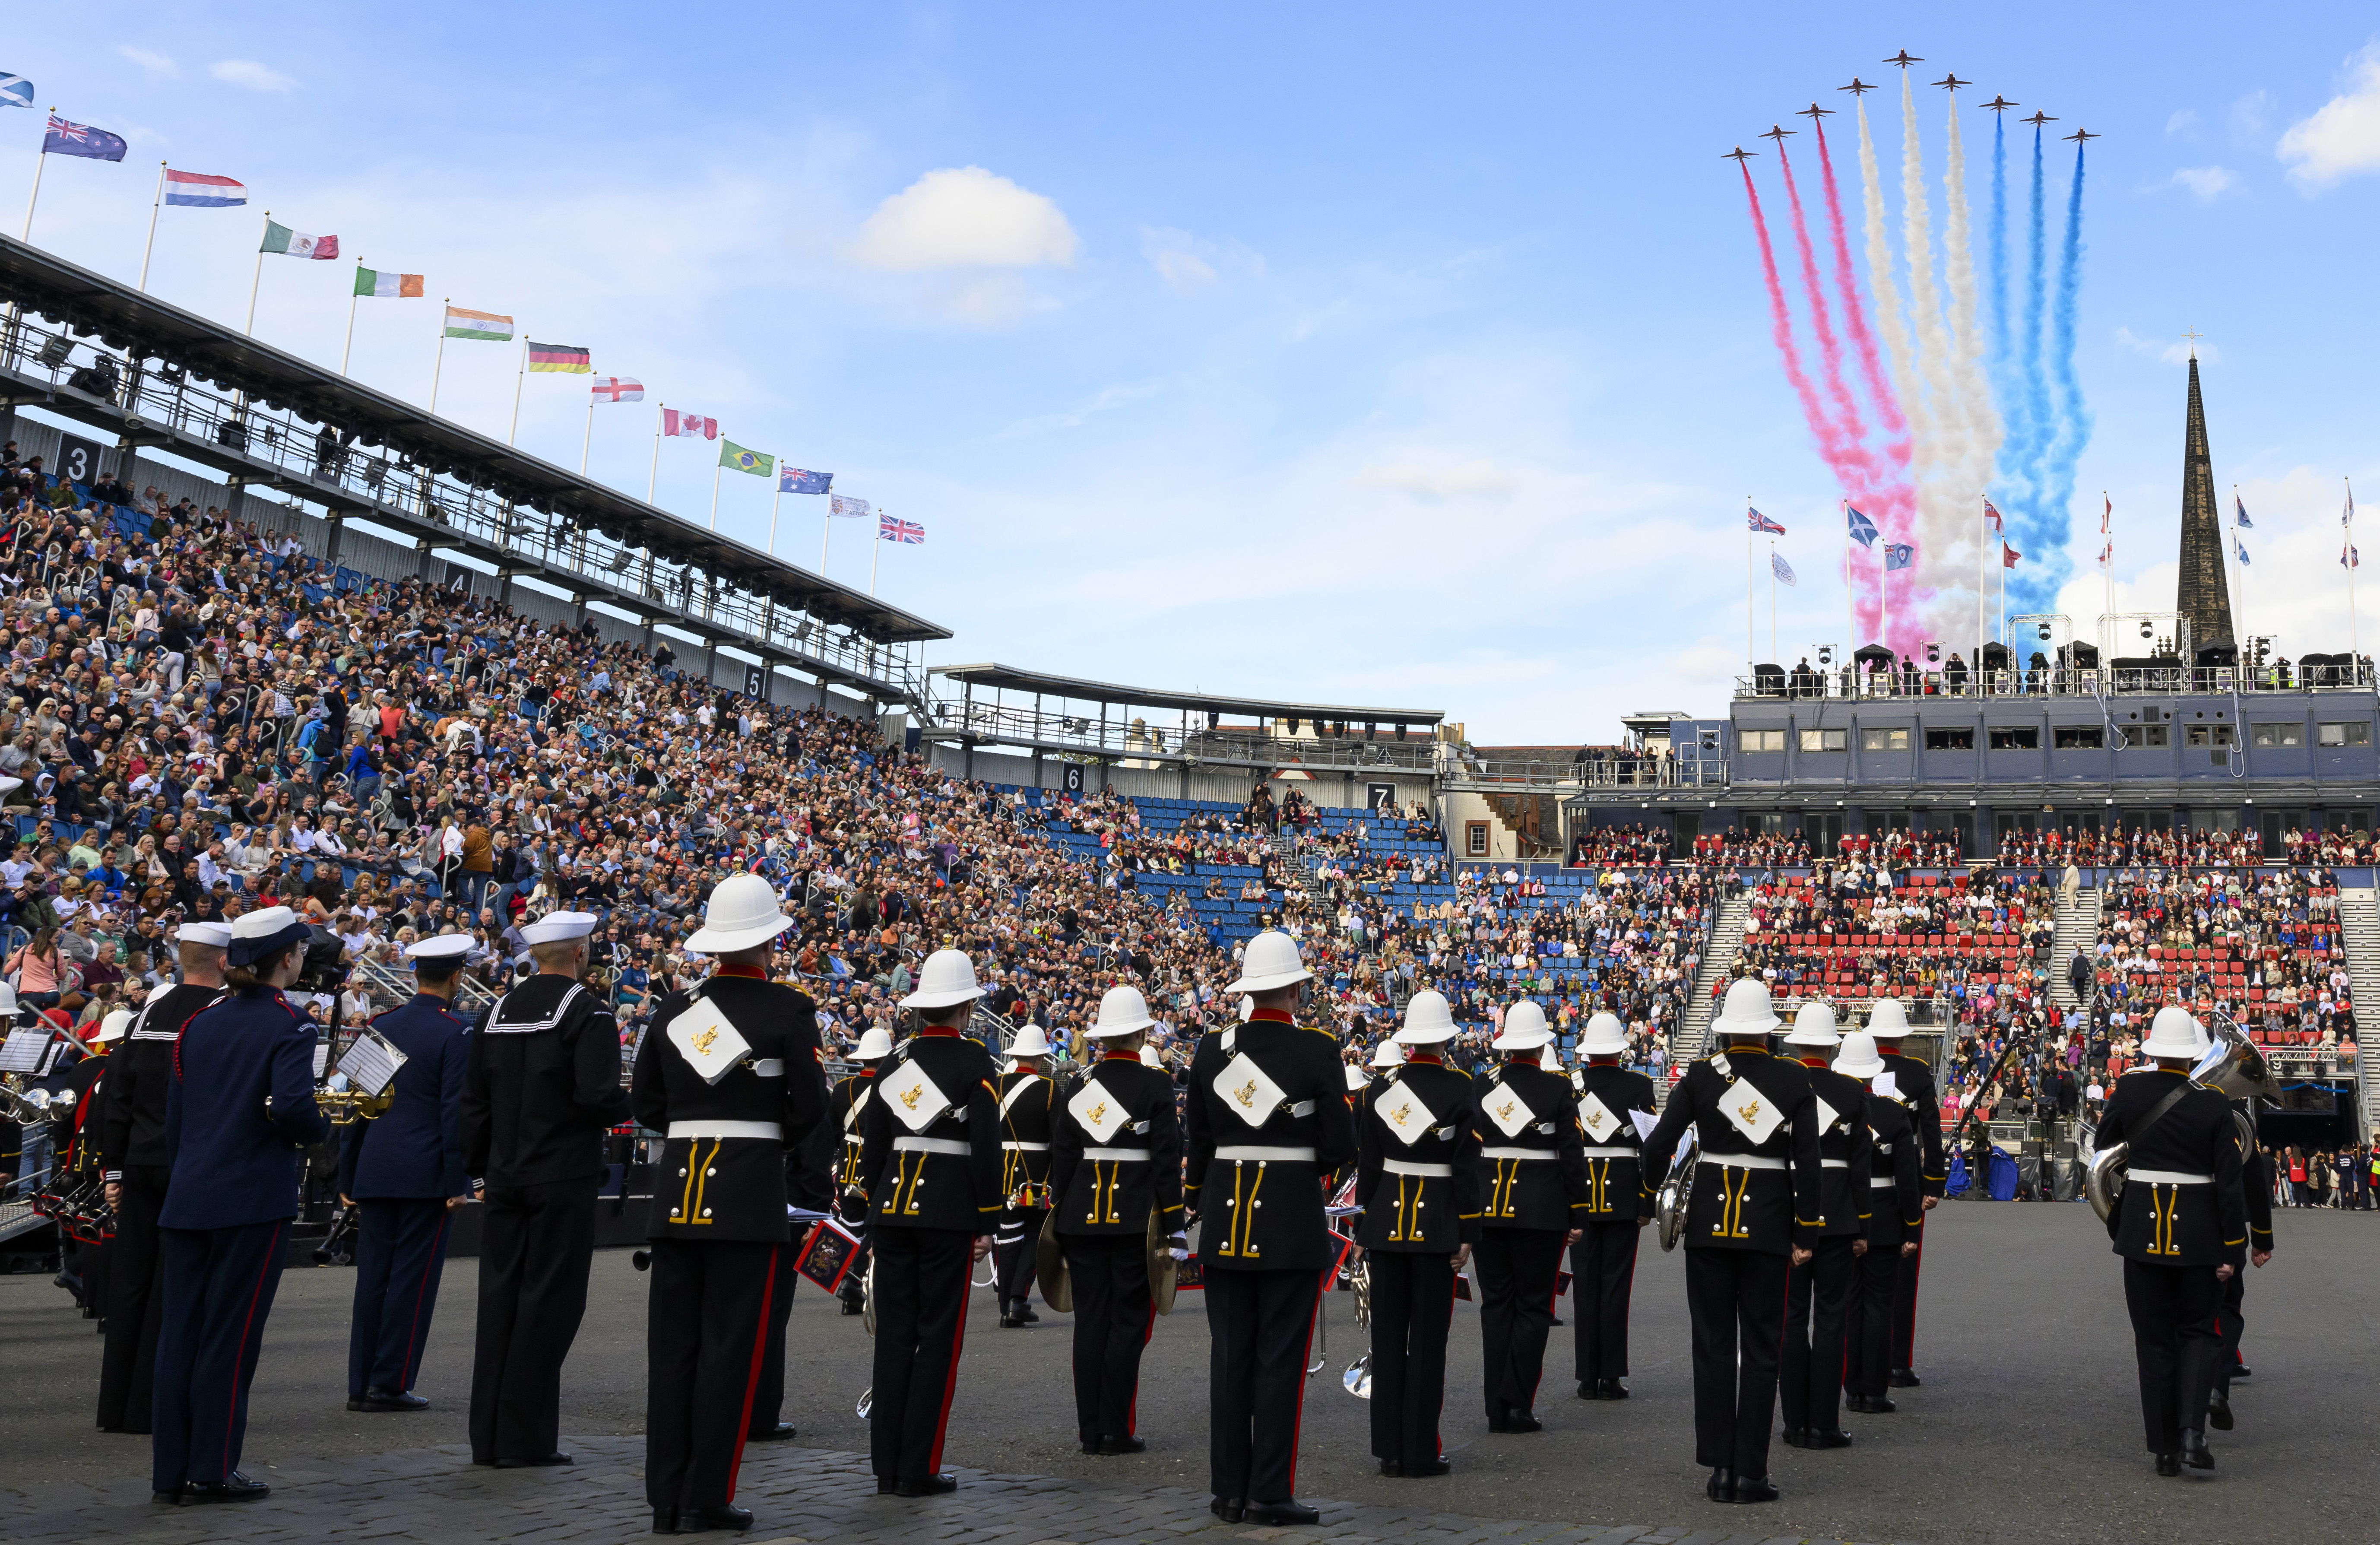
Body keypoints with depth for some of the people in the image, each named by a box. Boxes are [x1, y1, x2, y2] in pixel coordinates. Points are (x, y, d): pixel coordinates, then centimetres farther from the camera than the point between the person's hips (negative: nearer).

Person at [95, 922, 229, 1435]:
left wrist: (114, 1170, 12)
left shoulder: (150, 1011, 6)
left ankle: (118, 1405, 17)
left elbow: (117, 1096, 7)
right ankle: (153, 1406, 4)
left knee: (130, 1282, 10)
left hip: (140, 1165, 5)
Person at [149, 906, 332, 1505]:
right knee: (230, 1334, 1)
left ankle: (170, 1471, 14)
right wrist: (322, 1129, -2)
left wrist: (181, 1180, 20)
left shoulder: (199, 1024, 11)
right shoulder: (288, 1026, -9)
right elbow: (290, 1106, -22)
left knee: (179, 1329, 9)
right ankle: (212, 1470, 6)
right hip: (253, 1197, -6)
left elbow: (174, 1112, 13)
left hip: (188, 1196, 6)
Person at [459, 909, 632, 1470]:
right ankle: (525, 1438, 1)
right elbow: (596, 1096, -20)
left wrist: (480, 1171, 18)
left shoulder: (498, 1012, 10)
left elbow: (474, 1101, 12)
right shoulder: (587, 1011, -9)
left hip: (506, 1178, 6)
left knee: (500, 1298, 10)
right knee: (548, 1302, -1)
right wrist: (631, 1104, 1)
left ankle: (488, 1435, 14)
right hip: (564, 1179, -6)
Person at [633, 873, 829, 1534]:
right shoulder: (789, 1010, -6)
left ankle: (666, 1498, 12)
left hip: (677, 1190, 4)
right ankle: (708, 1499, 4)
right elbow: (810, 1106, -7)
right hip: (751, 1190, -4)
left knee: (672, 1346, 8)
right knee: (730, 1346, 1)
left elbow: (646, 1105, 9)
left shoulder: (674, 1008, 7)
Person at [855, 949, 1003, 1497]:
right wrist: (987, 1222, -4)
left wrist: (875, 1216, 17)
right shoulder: (975, 1063, -6)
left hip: (893, 1208, 5)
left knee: (893, 1335, 8)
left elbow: (872, 1143, 10)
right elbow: (986, 1148, -10)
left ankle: (887, 1467, 12)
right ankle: (919, 1469, 3)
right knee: (938, 1337, 1)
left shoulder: (894, 1061, 8)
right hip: (949, 1212, -5)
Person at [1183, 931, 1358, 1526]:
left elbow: (1199, 1142, 9)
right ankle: (1270, 1491, 4)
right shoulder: (1318, 1052, -9)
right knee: (1280, 1357, 3)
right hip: (1292, 1221, -3)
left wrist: (1196, 1205, 23)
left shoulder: (1211, 1051, 1)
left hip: (1226, 1220, 3)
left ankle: (1229, 1489, 15)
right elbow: (1340, 1147, -8)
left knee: (1229, 1356, 9)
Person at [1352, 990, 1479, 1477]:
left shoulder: (1380, 1088, 1)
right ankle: (1421, 1453, 5)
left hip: (1387, 1218, 3)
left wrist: (1363, 1228, 10)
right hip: (1437, 1222, -3)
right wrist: (1467, 1232, -4)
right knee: (1428, 1336, 2)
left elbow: (1367, 1163, 3)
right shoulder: (1460, 1089, -7)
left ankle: (1390, 1449, 13)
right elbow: (1466, 1167, -9)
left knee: (1388, 1334, 9)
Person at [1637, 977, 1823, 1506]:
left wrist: (1646, 1192, 12)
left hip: (1709, 1219, 1)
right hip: (1768, 1223, -1)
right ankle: (1751, 1472, 5)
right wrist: (1806, 1233, 0)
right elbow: (1807, 1163, -6)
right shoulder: (1795, 1080, -4)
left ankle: (1720, 1468, 8)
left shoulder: (1699, 1075, -4)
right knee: (1760, 1348, 6)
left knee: (1713, 1344, 8)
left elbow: (1661, 1141, -5)